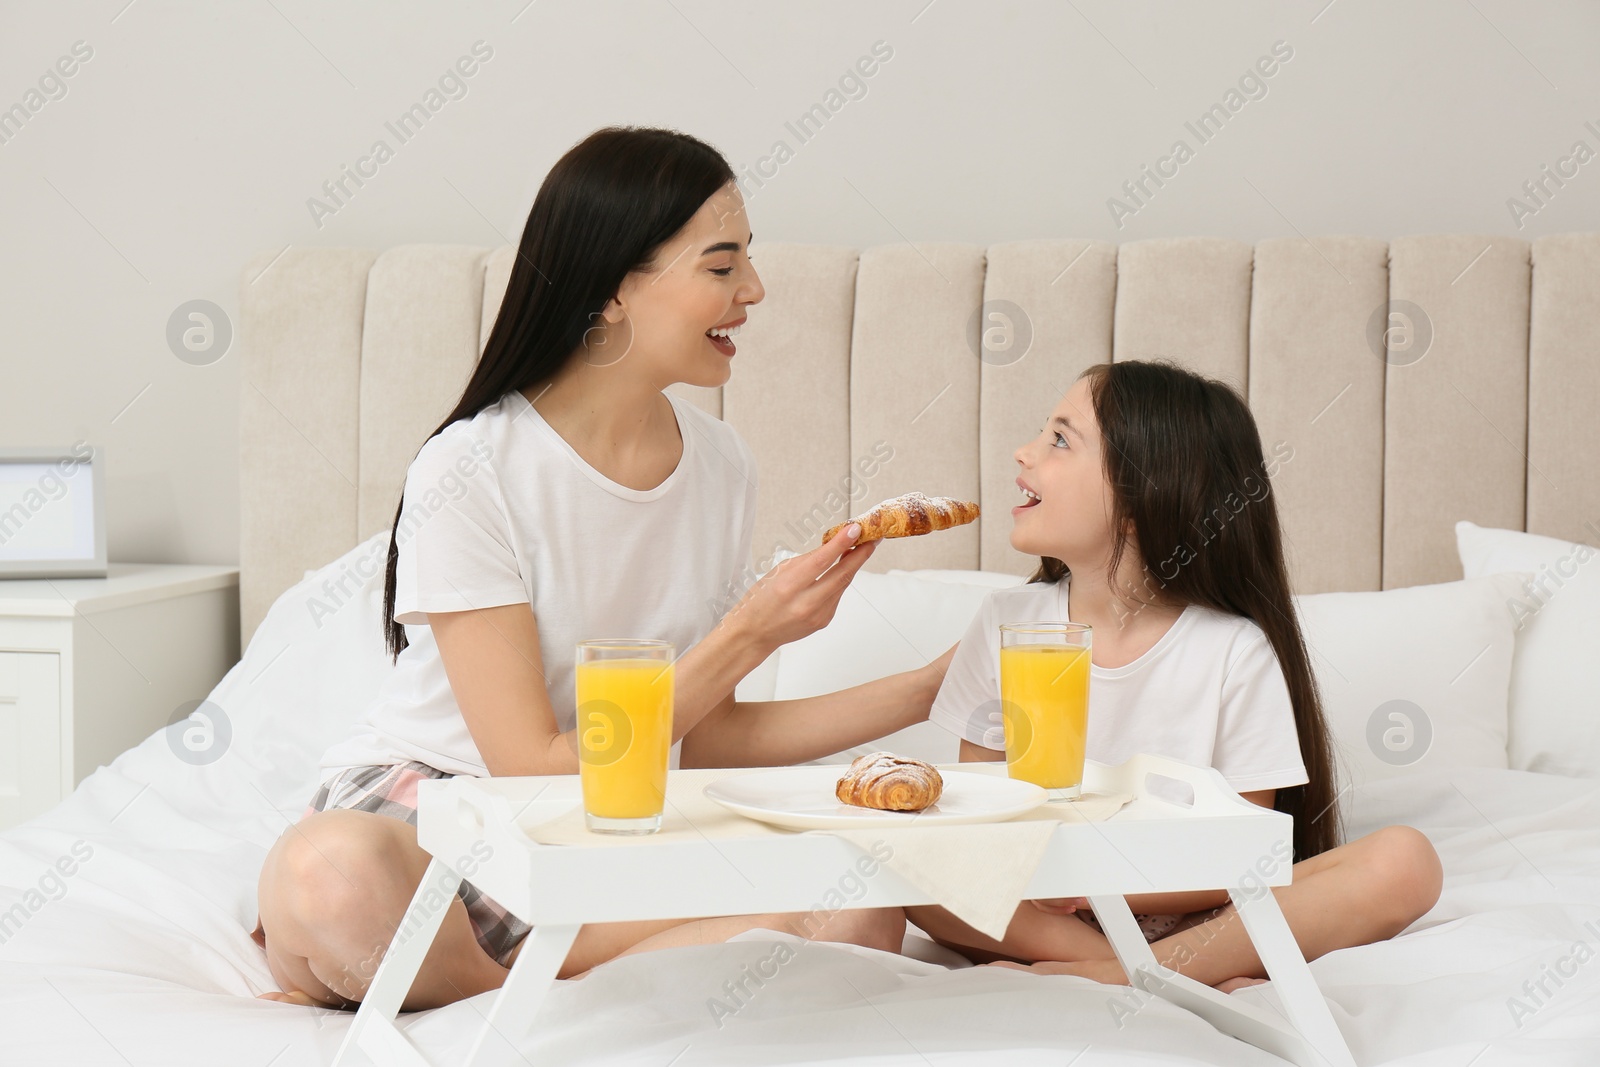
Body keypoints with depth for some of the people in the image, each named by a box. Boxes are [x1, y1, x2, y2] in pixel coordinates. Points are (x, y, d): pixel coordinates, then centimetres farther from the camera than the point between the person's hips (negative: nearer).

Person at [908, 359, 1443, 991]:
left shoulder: (1236, 651, -8)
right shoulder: (1007, 624, 1)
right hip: (1042, 914, 2)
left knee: (1404, 861, -24)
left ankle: (1098, 976, -30)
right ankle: (1207, 983, -27)